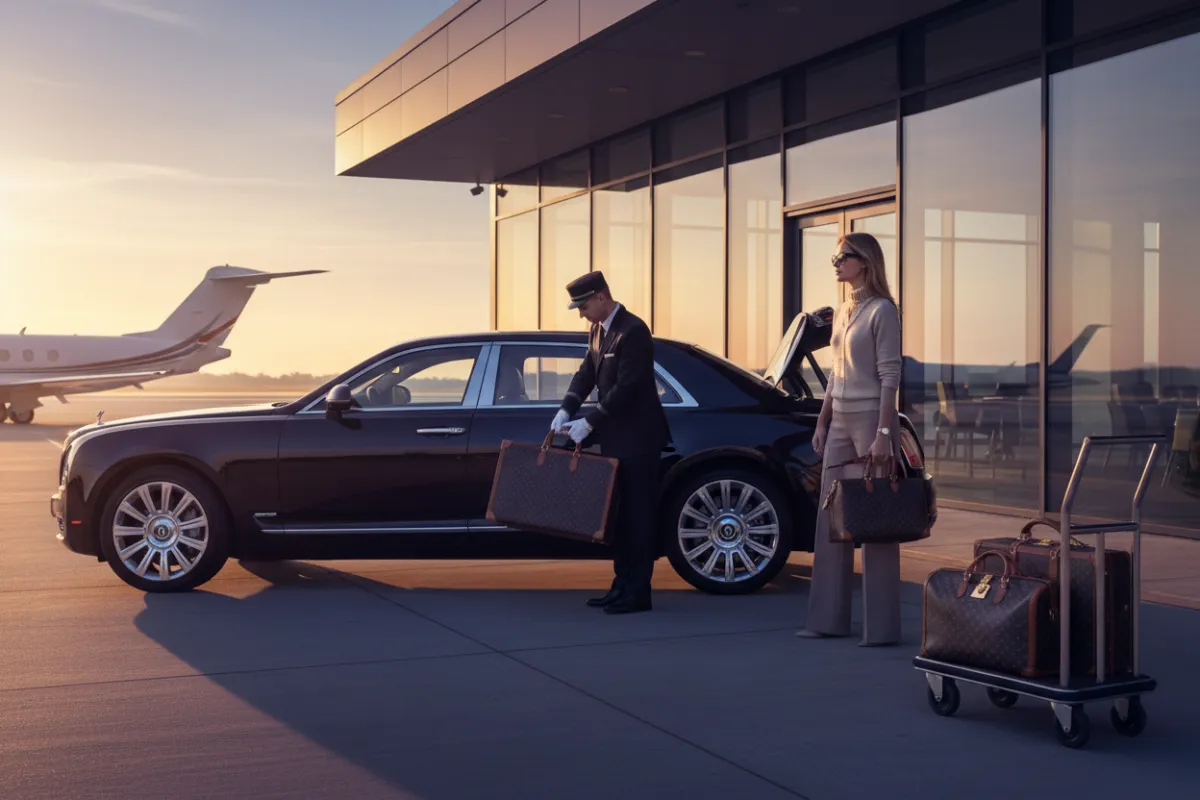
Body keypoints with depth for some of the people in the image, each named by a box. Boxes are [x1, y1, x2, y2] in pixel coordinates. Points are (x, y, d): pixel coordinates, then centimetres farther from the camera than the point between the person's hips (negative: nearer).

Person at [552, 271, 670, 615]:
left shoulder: (633, 331, -18)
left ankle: (638, 592, 3)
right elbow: (586, 373, 11)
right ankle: (622, 585, 20)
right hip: (614, 437, 9)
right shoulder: (599, 330, 10)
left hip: (638, 439, -9)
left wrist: (589, 422, -20)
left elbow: (626, 387, -22)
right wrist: (565, 410, -4)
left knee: (638, 515, -3)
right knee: (619, 515, 12)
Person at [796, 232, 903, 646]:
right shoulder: (842, 312, 15)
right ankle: (829, 618, 17)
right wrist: (822, 423, 16)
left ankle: (881, 626, 3)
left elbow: (890, 377, -13)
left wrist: (883, 434, -19)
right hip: (839, 422, 8)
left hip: (869, 419, -8)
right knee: (830, 520, 9)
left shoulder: (882, 310, -8)